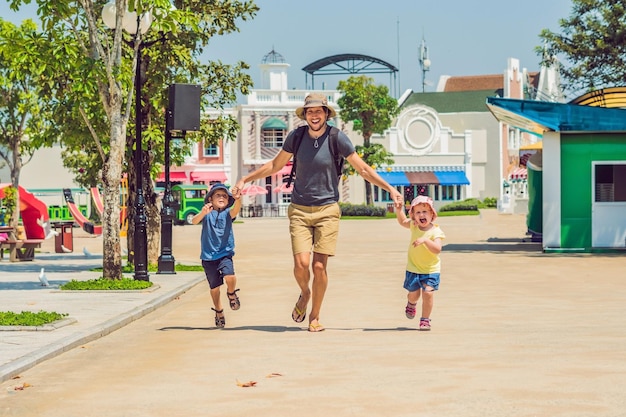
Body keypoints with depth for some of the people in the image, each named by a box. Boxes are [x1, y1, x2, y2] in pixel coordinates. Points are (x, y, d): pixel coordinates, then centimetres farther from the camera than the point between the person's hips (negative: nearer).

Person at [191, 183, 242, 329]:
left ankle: (231, 293, 9)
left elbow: (235, 210, -21)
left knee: (230, 277, -25)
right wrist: (202, 213, -41)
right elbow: (194, 221, -19)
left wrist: (238, 199, -43)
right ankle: (219, 312, 30)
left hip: (225, 253, 0)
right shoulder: (207, 214, -1)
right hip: (208, 255, 0)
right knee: (214, 287, 7)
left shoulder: (227, 213, 1)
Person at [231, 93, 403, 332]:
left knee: (319, 266, -5)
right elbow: (275, 165, 17)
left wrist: (390, 189, -7)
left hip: (327, 210, -1)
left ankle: (314, 317, 12)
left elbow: (363, 169, 1)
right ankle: (305, 293, 22)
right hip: (299, 210, 1)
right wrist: (245, 179, 17)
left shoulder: (337, 138, -6)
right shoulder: (296, 137, 1)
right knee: (301, 263, -12)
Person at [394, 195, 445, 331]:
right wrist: (399, 208, 1)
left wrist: (425, 240, -43)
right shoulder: (414, 226, -3)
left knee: (428, 293, -14)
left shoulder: (435, 231, -17)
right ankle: (411, 304, 47)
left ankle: (425, 320, 3)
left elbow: (437, 249, -30)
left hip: (431, 270, -3)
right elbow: (402, 221, 17)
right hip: (413, 269, 3)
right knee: (414, 294, 9)